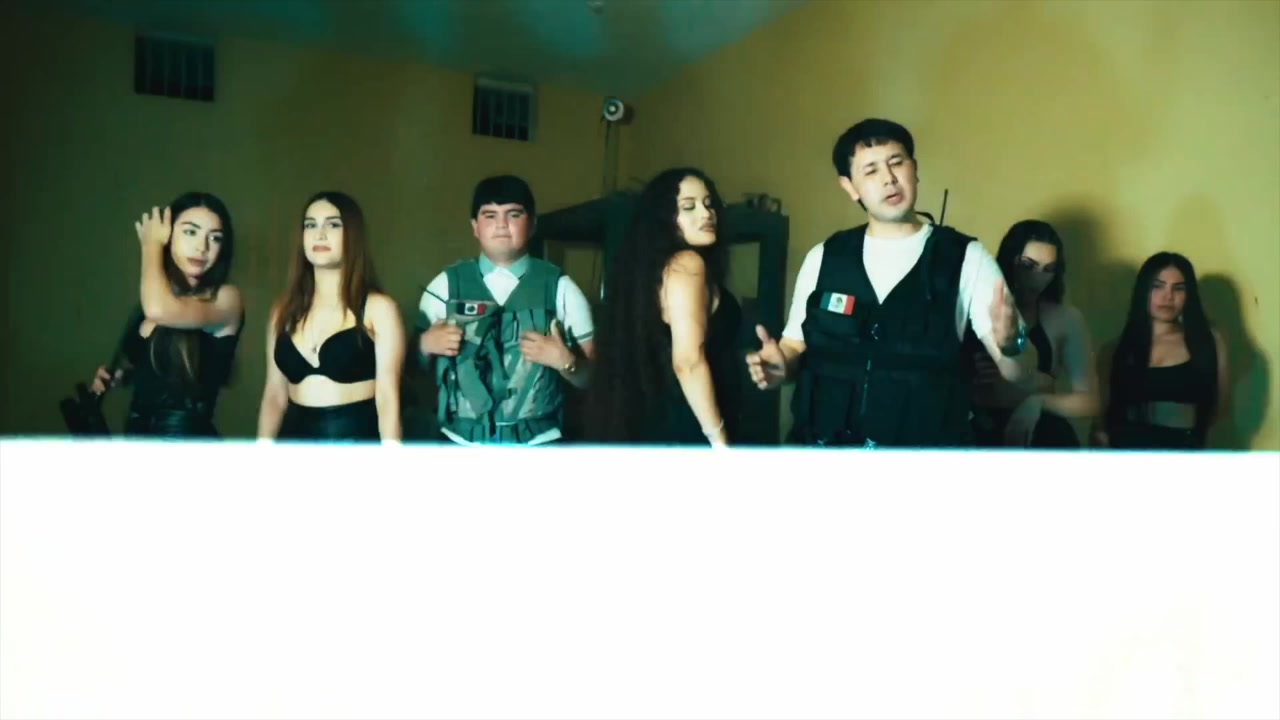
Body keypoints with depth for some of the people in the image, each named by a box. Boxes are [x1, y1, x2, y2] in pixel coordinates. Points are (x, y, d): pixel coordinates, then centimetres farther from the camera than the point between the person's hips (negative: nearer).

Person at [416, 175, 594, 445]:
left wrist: (565, 361, -20)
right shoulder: (446, 285, 2)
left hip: (538, 444, -1)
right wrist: (426, 345, -9)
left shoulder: (560, 288, -2)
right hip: (461, 443, 1)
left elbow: (593, 376, -1)